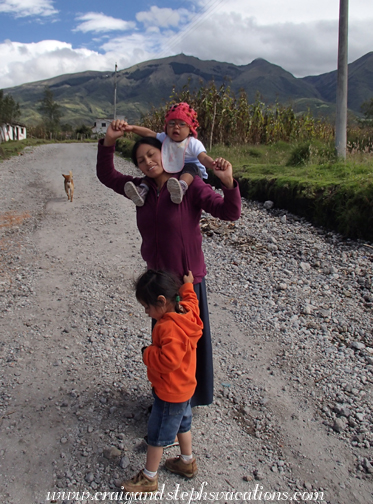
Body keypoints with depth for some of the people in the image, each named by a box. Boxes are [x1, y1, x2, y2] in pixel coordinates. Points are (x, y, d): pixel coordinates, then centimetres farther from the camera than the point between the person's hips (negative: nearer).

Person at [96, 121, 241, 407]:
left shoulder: (190, 187, -16)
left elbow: (230, 213, -23)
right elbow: (107, 176, 5)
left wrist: (228, 182, -42)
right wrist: (109, 142, -11)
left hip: (187, 279, -5)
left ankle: (197, 394, 37)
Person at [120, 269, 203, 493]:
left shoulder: (169, 328, -35)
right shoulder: (187, 311, -8)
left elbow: (168, 360, -38)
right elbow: (189, 298, 14)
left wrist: (147, 353, -23)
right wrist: (188, 285, 27)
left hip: (169, 393, -9)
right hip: (185, 387, 9)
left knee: (157, 434, 9)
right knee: (182, 424, 27)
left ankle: (149, 478, 26)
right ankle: (187, 462, 47)